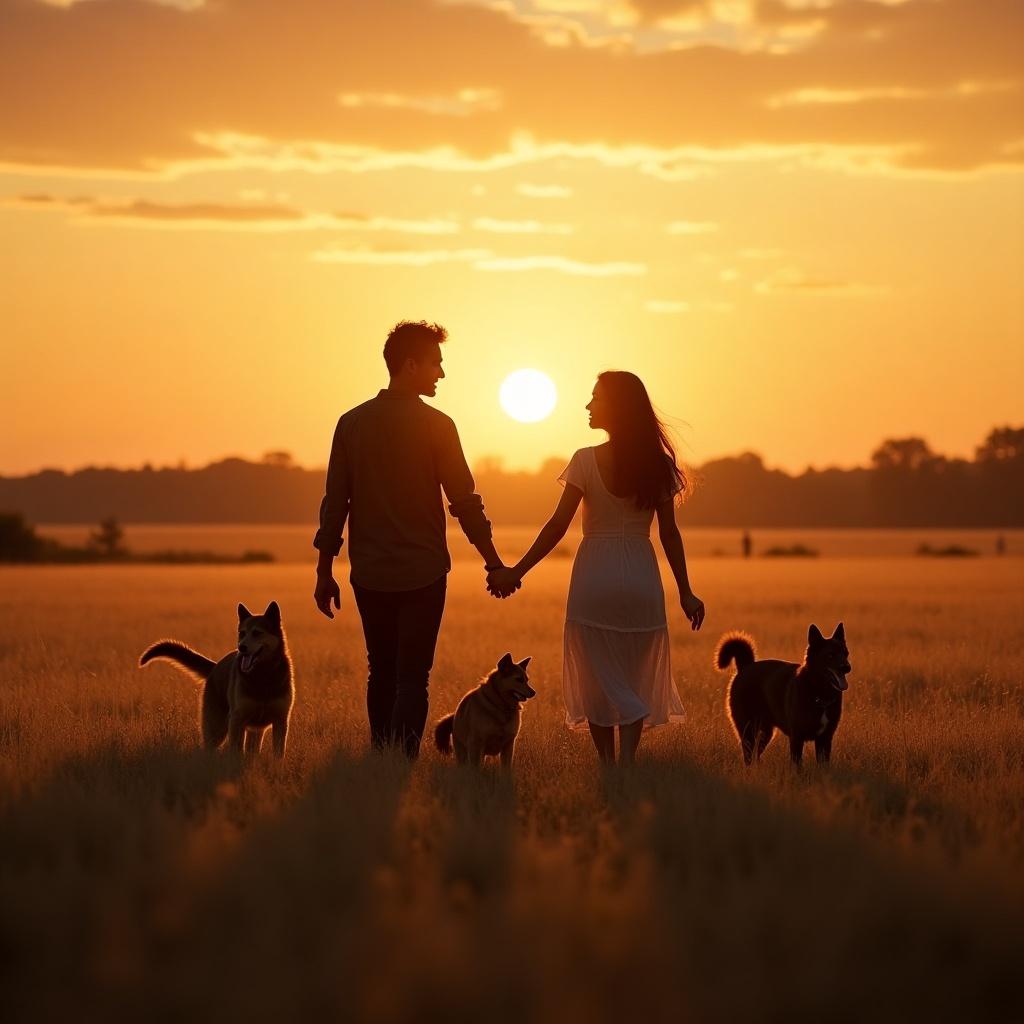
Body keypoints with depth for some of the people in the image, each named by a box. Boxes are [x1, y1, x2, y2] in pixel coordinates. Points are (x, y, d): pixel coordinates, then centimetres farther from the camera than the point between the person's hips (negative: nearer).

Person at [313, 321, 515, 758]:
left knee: (381, 673, 16)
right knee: (412, 677, -1)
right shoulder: (435, 425, -8)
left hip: (370, 574, 4)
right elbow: (464, 501, -7)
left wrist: (324, 571, 9)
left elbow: (334, 502, 3)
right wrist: (493, 562, 3)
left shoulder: (352, 423, 2)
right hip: (423, 573, -4)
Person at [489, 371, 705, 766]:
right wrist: (685, 591, 8)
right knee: (635, 677, 10)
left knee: (598, 677, 8)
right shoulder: (657, 465, 1)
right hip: (642, 578, 3)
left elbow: (558, 526, -10)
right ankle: (627, 759, -4)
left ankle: (608, 764, 6)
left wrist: (516, 571, -4)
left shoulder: (586, 461, -9)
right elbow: (669, 533, 2)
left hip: (595, 576, -3)